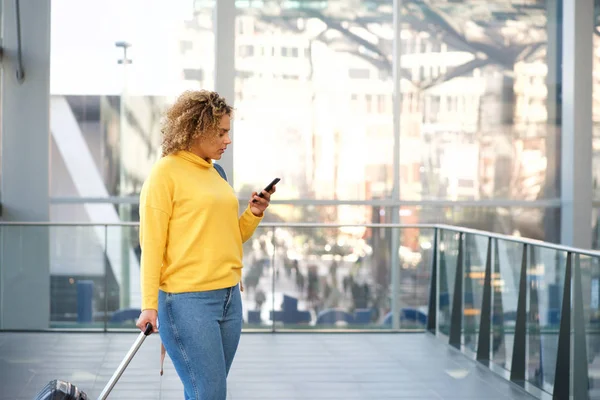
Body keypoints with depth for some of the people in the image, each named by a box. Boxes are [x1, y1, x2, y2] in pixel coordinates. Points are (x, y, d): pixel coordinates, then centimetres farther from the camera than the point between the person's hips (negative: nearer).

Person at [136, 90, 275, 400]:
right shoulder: (165, 172, -6)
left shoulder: (214, 173, 16)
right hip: (188, 302, -7)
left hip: (229, 298, 7)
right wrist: (149, 305, -15)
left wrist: (254, 214, 4)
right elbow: (151, 242, -10)